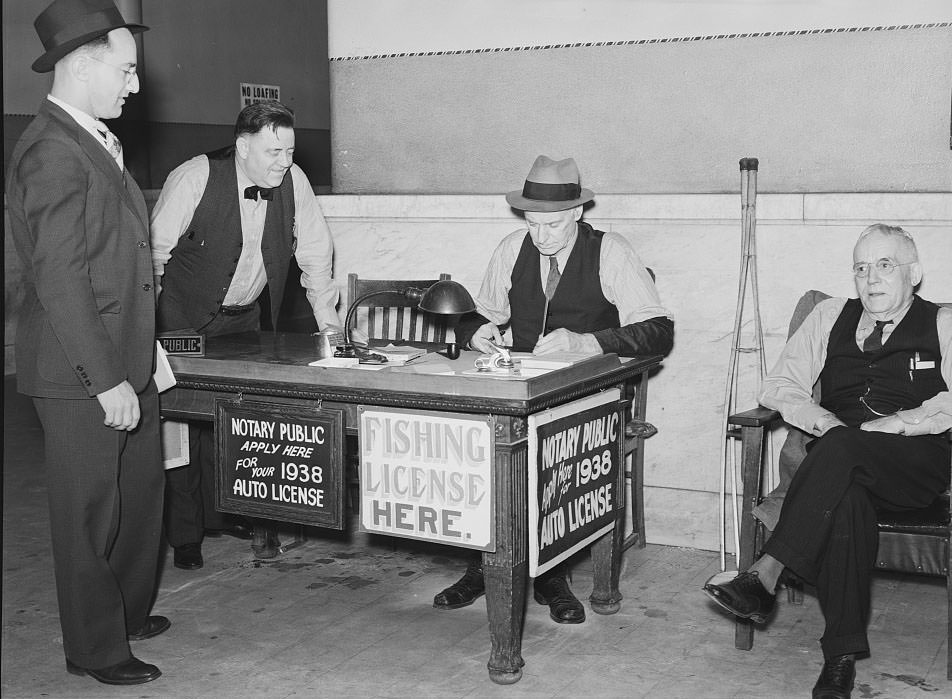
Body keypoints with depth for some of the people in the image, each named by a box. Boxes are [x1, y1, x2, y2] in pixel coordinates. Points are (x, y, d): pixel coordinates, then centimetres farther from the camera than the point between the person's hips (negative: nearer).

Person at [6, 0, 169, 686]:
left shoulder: (95, 143, 13)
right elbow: (60, 277, -22)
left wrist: (139, 360, 15)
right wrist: (106, 380, -22)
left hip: (127, 362, 9)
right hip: (82, 375, -9)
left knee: (140, 495, 20)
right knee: (91, 514, 5)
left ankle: (130, 613, 39)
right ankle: (95, 649, 21)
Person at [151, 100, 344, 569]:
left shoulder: (294, 182, -9)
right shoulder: (193, 178, -21)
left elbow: (314, 251, 2)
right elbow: (155, 250, -16)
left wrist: (326, 315, -1)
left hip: (243, 318, 4)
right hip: (184, 318, -3)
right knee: (184, 421, -2)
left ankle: (236, 515, 14)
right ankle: (184, 534, 9)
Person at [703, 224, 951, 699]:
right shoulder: (830, 317, 21)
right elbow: (780, 386, 13)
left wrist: (883, 427, -15)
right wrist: (824, 421, -6)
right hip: (838, 463, 2)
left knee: (842, 448, -35)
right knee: (845, 498, -35)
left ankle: (765, 575, -37)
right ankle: (842, 653, -31)